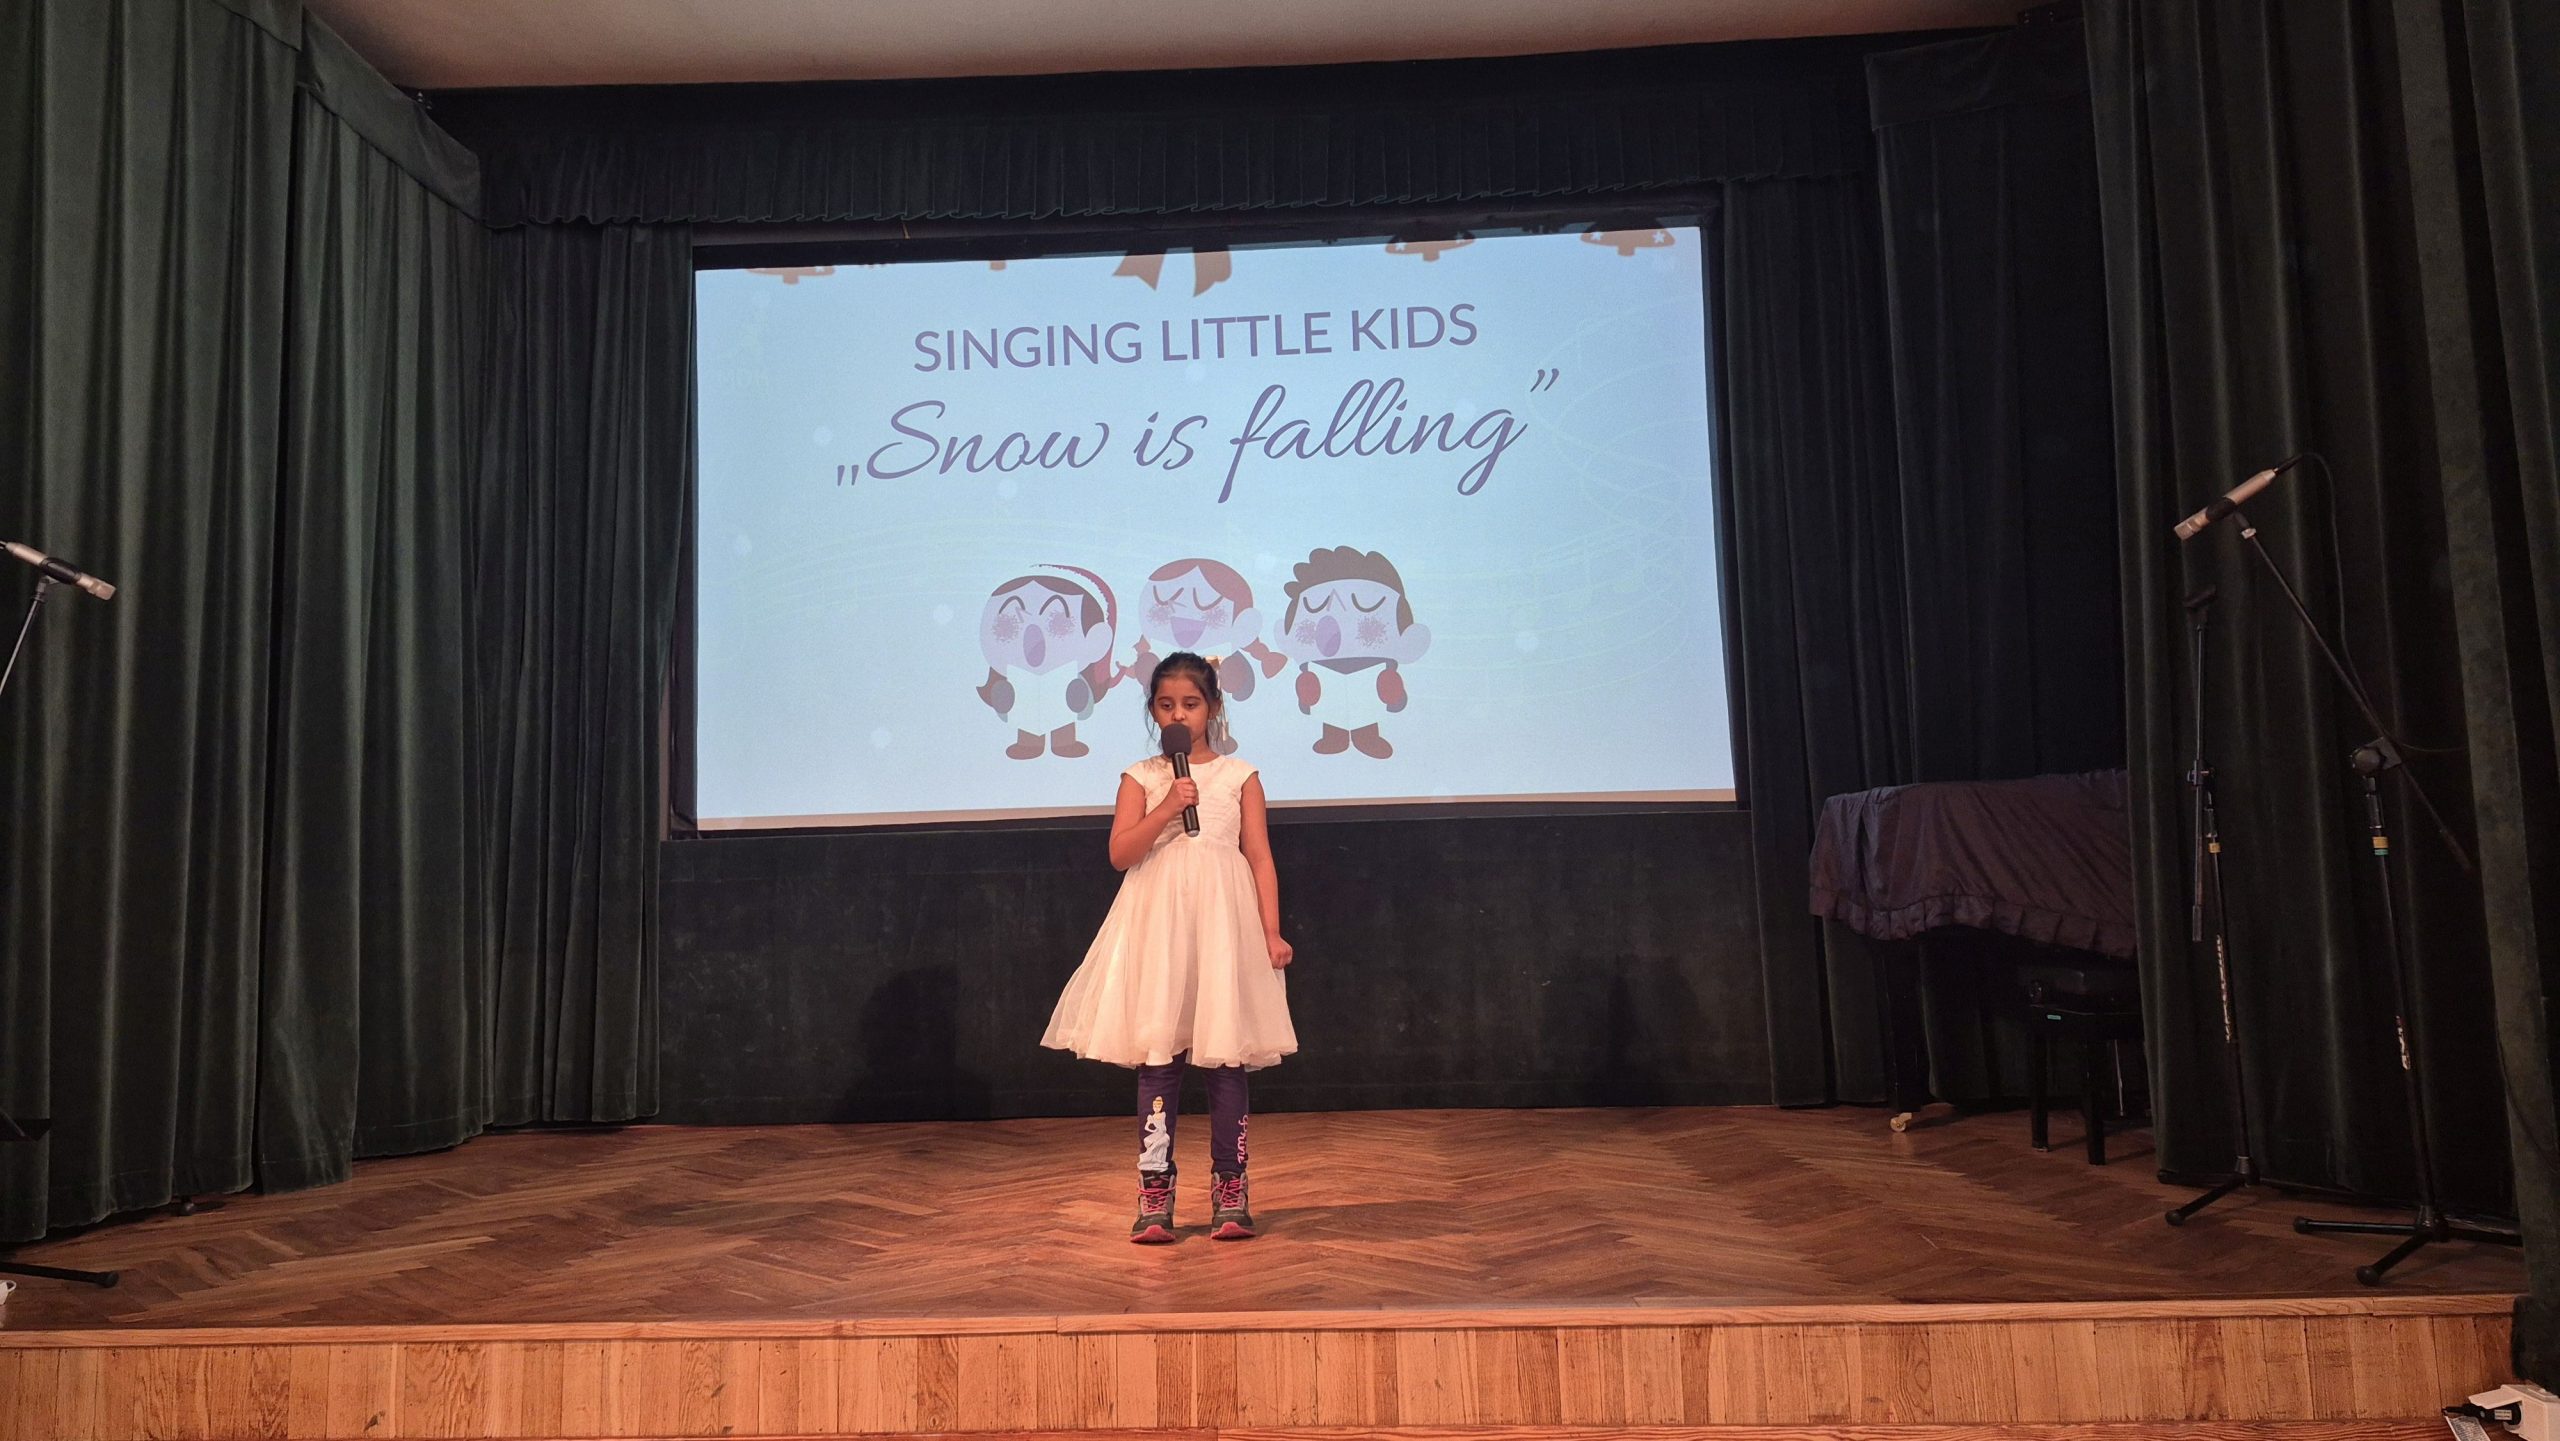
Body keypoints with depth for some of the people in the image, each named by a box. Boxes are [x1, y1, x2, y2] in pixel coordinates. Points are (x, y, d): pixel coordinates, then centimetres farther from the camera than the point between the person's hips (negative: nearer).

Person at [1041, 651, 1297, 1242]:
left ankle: (1229, 1191, 11)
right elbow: (1120, 853, -3)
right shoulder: (1141, 777, 7)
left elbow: (1261, 859, 5)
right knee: (1157, 1059, 0)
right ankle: (1155, 1194, 6)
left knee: (1225, 1059, 1)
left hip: (1223, 925, 0)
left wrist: (1272, 933, -1)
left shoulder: (1239, 776, 6)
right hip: (1158, 926, 0)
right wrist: (1167, 807, -14)